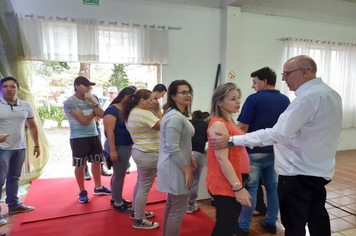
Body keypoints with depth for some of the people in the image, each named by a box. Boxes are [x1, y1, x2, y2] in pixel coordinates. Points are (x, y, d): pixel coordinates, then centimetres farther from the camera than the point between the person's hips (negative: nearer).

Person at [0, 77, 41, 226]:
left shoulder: (25, 106, 5)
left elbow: (32, 127, 14)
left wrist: (37, 145, 14)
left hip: (20, 148, 4)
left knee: (14, 177, 15)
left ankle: (14, 205, 28)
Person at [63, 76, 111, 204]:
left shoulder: (91, 99, 5)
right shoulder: (70, 102, -13)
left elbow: (102, 115, -5)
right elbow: (83, 120, -20)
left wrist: (92, 101, -14)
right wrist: (95, 113, -3)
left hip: (94, 136, 6)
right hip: (79, 138, -6)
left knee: (96, 162, 15)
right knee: (80, 165, 6)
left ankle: (98, 187, 32)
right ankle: (82, 192, 23)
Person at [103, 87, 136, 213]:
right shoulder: (112, 110, -16)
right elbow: (109, 131, -22)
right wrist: (112, 150, -26)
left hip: (127, 146, 9)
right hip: (118, 146, -9)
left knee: (119, 173, 18)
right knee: (119, 175, -1)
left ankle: (116, 198, 32)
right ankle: (118, 204, 12)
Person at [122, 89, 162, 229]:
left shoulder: (133, 112, 11)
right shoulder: (143, 113, -21)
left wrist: (155, 111, 5)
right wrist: (157, 110, -13)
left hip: (140, 152, 11)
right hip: (148, 155, -11)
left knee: (140, 184, 22)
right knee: (145, 187, 1)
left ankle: (136, 212, 38)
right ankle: (139, 221, 14)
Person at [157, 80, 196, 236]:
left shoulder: (179, 114, 12)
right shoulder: (175, 117, -22)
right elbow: (173, 148, -26)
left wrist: (189, 156, 12)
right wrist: (188, 171, -21)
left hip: (175, 167, 11)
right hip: (176, 169, -11)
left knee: (171, 205, 23)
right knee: (178, 210, 2)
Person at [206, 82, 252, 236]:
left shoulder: (229, 122, 13)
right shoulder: (218, 124, -17)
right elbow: (222, 158, -23)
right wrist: (238, 187, -23)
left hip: (233, 183, 9)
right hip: (225, 186, -9)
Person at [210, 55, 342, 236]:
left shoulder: (308, 97, -23)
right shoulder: (330, 93, 9)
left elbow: (278, 134, -29)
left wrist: (232, 140, -28)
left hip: (298, 172, -10)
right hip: (319, 169, 10)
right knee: (317, 218, 20)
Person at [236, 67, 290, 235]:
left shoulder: (254, 99, -13)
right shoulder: (285, 100, 6)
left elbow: (242, 128, -15)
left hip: (255, 152, -6)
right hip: (276, 152, 6)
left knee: (250, 189, 3)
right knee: (273, 187, 15)